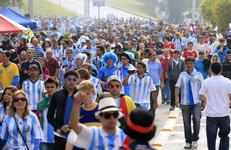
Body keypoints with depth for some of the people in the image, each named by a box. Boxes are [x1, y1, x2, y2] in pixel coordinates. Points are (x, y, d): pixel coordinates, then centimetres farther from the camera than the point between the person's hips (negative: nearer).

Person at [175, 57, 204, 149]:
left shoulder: (198, 75, 1)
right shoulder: (182, 75, 5)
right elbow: (177, 87, 2)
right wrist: (176, 98, -9)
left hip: (196, 102, -2)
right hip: (185, 102, 2)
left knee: (196, 120, -12)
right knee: (186, 122, 7)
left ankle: (195, 139, 6)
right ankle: (188, 141, 18)